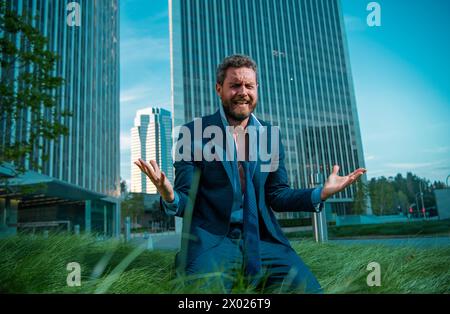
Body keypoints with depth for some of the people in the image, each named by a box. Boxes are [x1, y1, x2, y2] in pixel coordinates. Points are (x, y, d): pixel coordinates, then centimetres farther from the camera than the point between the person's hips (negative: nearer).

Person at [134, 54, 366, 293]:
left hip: (263, 241, 3)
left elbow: (277, 195, 10)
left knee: (307, 288, -17)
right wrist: (169, 196, -27)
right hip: (211, 241, -2)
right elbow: (185, 201, -3)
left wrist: (321, 193, -5)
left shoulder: (271, 136, 10)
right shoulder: (194, 133, -1)